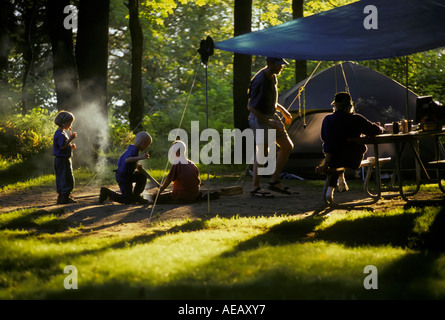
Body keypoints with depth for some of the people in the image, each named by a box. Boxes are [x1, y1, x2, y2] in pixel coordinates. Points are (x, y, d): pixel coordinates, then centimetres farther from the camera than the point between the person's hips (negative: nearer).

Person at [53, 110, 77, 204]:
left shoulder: (63, 133, 17)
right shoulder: (60, 134, -16)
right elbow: (63, 146, -24)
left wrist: (71, 146, 10)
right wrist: (71, 139, -22)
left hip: (65, 159, 11)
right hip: (62, 159, -11)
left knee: (61, 179, 13)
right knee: (66, 178, -9)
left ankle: (61, 197, 18)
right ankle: (65, 197, -8)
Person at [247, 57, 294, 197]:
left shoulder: (273, 77, 8)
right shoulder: (260, 81, -22)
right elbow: (251, 106, -22)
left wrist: (283, 110, 16)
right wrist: (267, 122, -26)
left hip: (271, 116, 10)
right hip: (259, 118, -10)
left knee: (287, 146, 7)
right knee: (263, 151, -15)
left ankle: (274, 181, 12)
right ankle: (255, 187, -9)